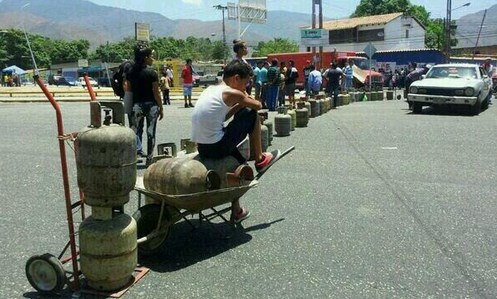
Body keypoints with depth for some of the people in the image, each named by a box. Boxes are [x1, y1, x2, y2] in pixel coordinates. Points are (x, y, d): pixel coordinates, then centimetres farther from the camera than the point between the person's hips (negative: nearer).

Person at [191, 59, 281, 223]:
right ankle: (260, 160, 17)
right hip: (217, 147, -9)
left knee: (239, 160, 32)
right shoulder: (232, 93, -9)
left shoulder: (210, 89, 14)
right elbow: (258, 105, 3)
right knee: (251, 115, 3)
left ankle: (236, 211, 38)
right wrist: (244, 100, 22)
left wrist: (240, 104, 13)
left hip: (202, 148, 9)